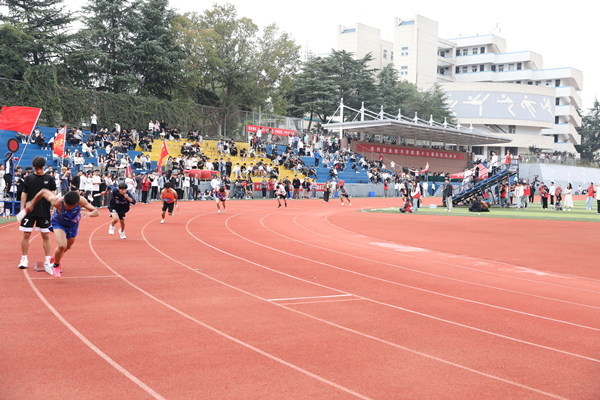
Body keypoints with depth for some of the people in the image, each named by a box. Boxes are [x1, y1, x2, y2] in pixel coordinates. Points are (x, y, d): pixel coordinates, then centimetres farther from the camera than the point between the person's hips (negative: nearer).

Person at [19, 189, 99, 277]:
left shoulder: (81, 201, -37)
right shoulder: (57, 202, -40)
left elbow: (96, 211, -29)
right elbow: (43, 191, -23)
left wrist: (89, 213, -53)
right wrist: (32, 203, -10)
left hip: (73, 224, 3)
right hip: (59, 223, -3)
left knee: (67, 247, 22)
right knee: (62, 246, -23)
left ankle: (57, 254, 60)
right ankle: (56, 266, 9)